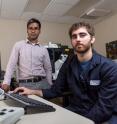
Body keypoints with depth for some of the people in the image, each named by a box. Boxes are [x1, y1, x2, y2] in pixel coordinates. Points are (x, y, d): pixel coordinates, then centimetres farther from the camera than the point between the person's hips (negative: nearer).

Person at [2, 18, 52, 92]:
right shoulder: (18, 45, 2)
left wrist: (50, 87, 10)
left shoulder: (43, 49, 8)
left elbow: (48, 69, 13)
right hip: (25, 84, -2)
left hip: (42, 83, 2)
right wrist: (6, 82, -14)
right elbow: (11, 65, -3)